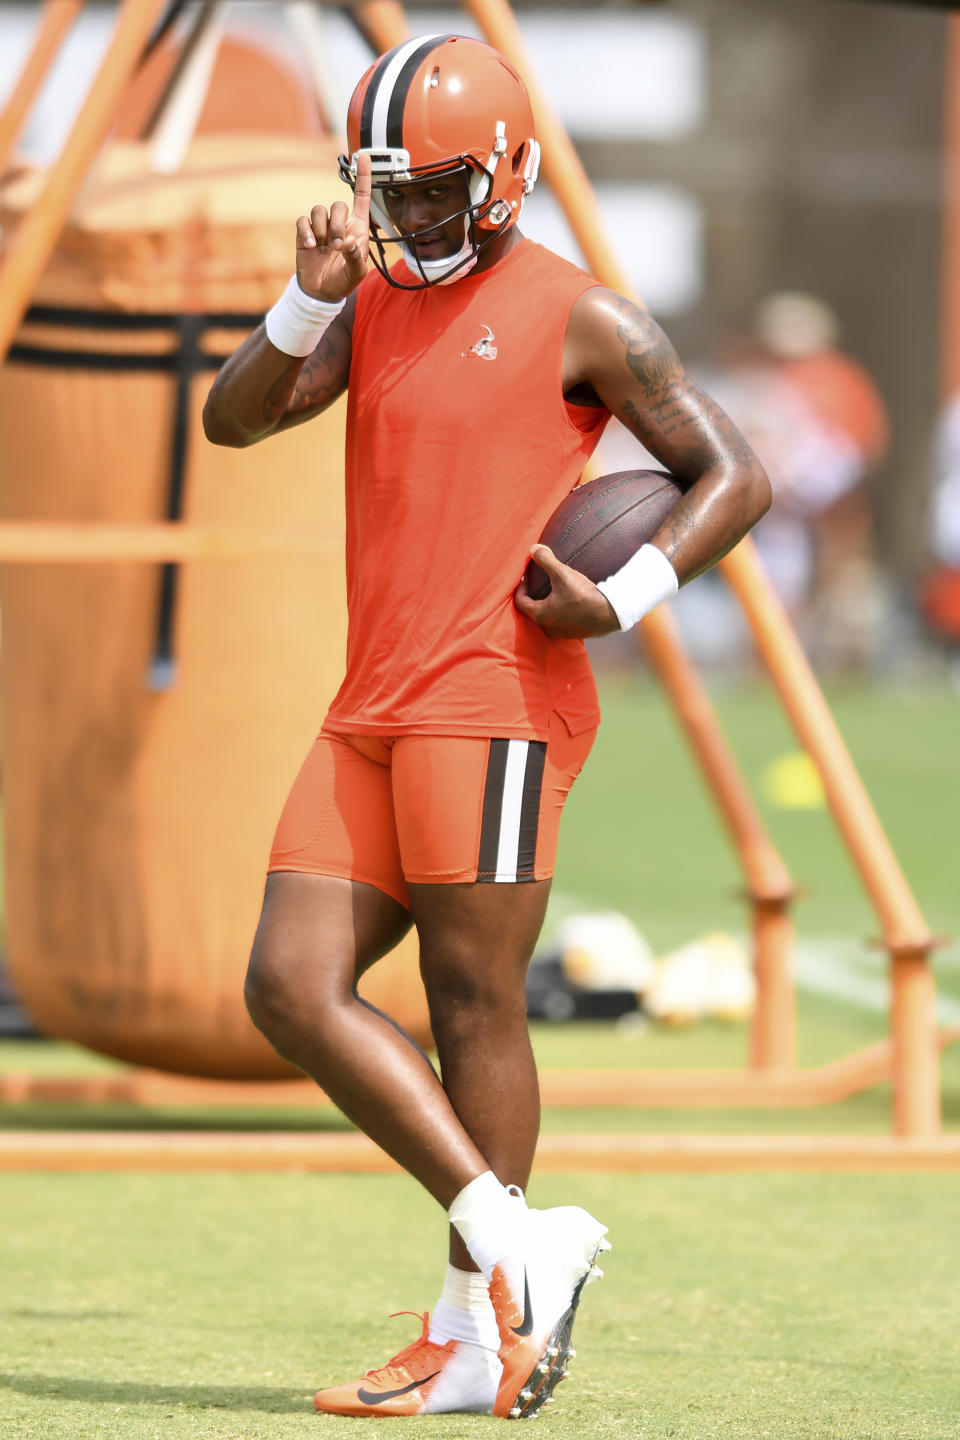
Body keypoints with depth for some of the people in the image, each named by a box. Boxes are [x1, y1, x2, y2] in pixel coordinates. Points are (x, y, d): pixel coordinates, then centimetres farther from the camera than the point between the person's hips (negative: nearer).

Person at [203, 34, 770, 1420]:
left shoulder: (580, 318, -2)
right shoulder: (374, 309, 17)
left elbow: (735, 476, -1)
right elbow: (235, 418, 6)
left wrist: (621, 600, -14)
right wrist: (312, 297, -10)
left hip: (495, 701, -7)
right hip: (374, 709, 8)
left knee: (474, 1004, -4)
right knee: (295, 990, -1)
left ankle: (477, 1335, 3)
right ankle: (515, 1237, 1)